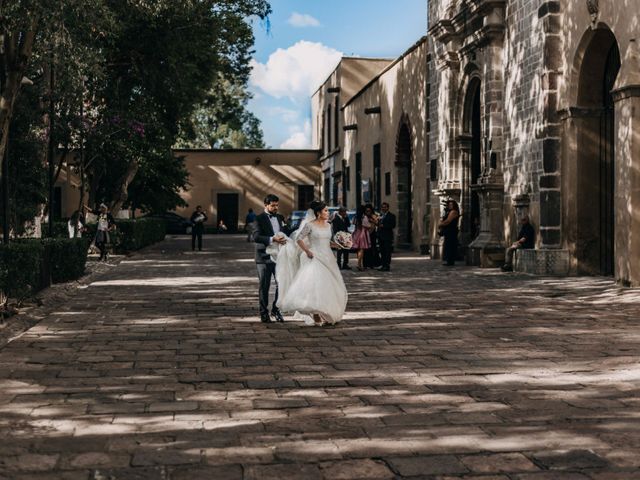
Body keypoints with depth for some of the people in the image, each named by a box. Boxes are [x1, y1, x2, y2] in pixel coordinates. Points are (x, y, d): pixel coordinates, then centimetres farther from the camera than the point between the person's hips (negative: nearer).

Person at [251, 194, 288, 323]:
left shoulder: (280, 218, 14)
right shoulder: (259, 218, -5)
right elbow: (255, 236, -18)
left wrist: (284, 239, 2)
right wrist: (272, 239, -27)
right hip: (264, 257, -5)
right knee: (264, 287, 4)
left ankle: (275, 310, 18)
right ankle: (264, 313, 14)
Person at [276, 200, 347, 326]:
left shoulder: (328, 225, 11)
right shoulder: (310, 225, -8)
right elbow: (298, 239, -7)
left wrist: (337, 245, 4)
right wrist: (307, 251, -15)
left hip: (328, 259, 7)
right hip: (315, 259, -7)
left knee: (329, 287, 8)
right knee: (315, 285, -11)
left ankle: (329, 315, 18)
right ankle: (317, 316, -7)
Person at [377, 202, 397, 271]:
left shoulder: (391, 216, -3)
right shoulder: (381, 215, 19)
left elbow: (393, 225, -12)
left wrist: (383, 226, -16)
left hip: (387, 237, -7)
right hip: (381, 236, 7)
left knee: (387, 252, -7)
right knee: (382, 252, 8)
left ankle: (387, 266, -7)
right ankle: (383, 265, 12)